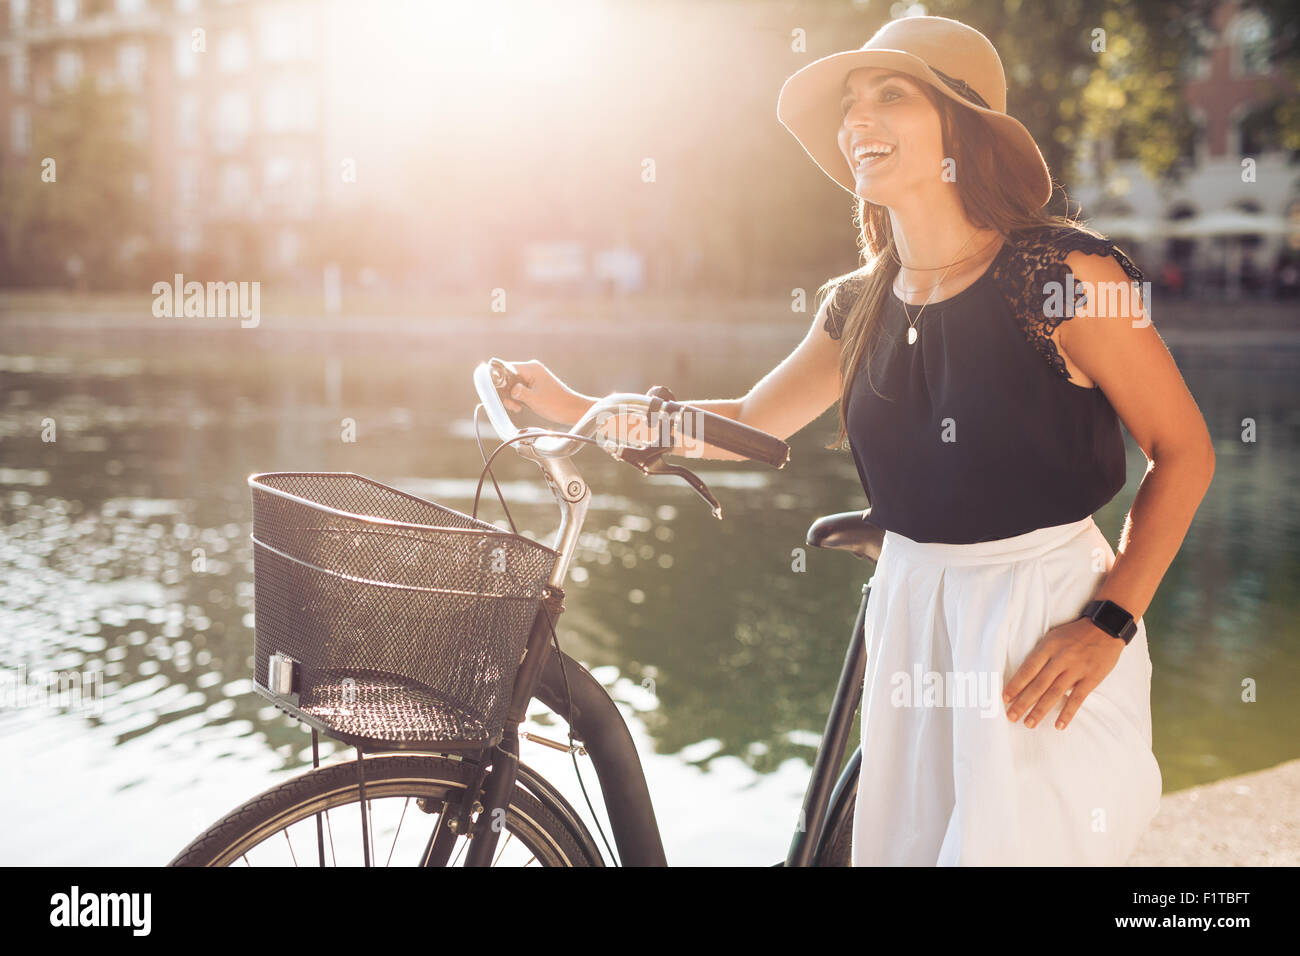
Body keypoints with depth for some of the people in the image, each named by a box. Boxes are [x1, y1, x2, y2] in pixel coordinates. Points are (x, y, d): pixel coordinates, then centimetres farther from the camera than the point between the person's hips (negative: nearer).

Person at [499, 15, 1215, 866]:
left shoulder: (1064, 271, -12)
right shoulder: (861, 304, 5)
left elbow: (1185, 450, -8)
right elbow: (754, 421, 17)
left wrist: (1109, 623, -17)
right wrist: (579, 407, 10)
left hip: (1047, 617, -5)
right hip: (910, 615, 5)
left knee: (1019, 843, -3)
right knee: (900, 842, 12)